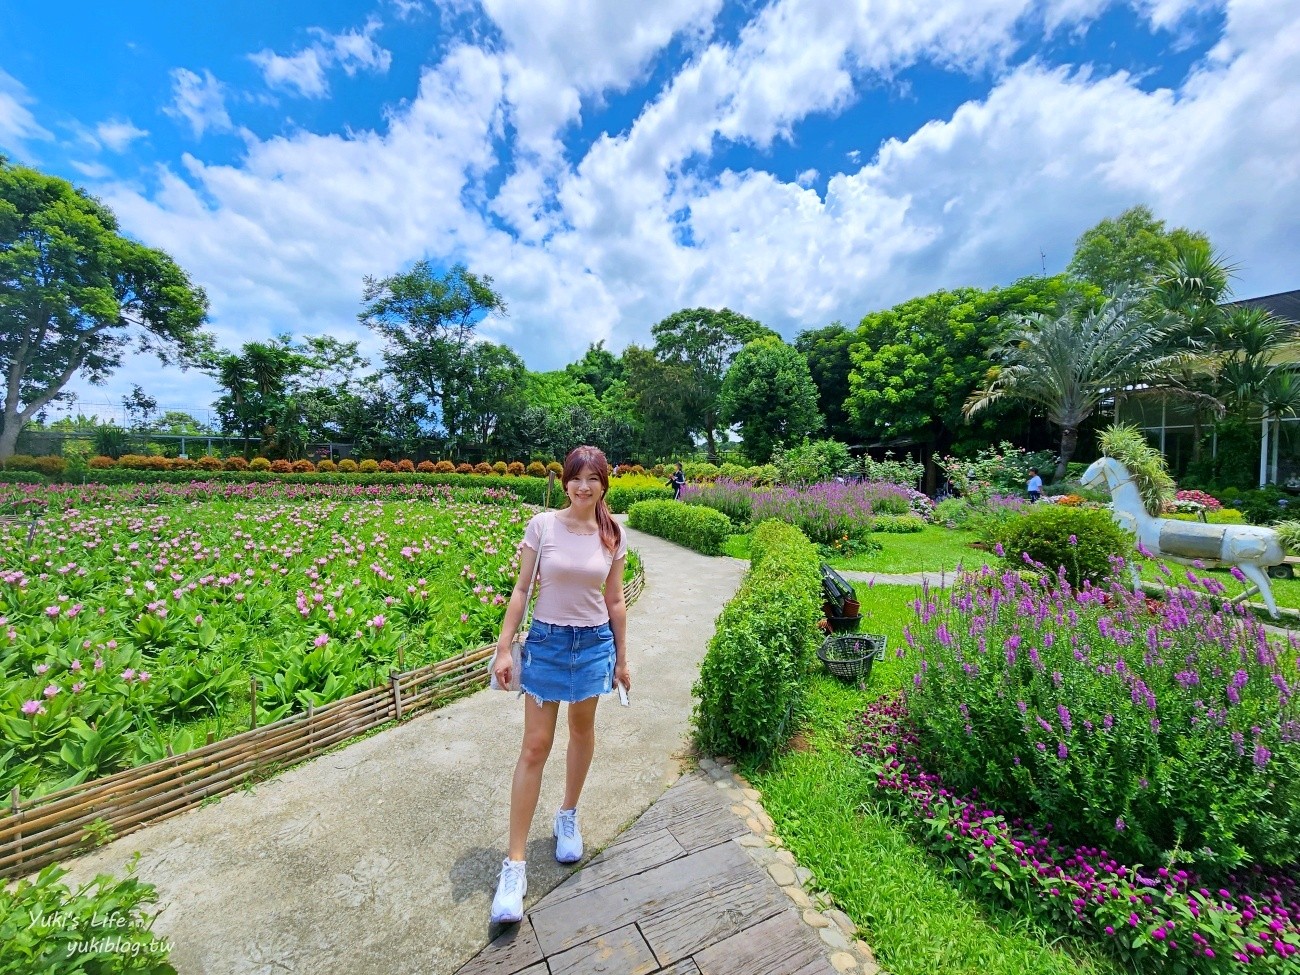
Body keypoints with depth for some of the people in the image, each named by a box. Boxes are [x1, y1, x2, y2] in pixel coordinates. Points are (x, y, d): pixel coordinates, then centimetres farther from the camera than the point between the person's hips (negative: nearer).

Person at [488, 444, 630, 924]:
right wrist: (503, 648, -7)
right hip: (546, 641, -2)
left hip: (594, 643, 2)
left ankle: (568, 815, 45)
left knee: (582, 731, 19)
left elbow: (614, 601, 3)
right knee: (535, 747, 3)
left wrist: (621, 658, 7)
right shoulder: (542, 525, -10)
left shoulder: (613, 535, -4)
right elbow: (520, 590, -4)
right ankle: (515, 863, 19)